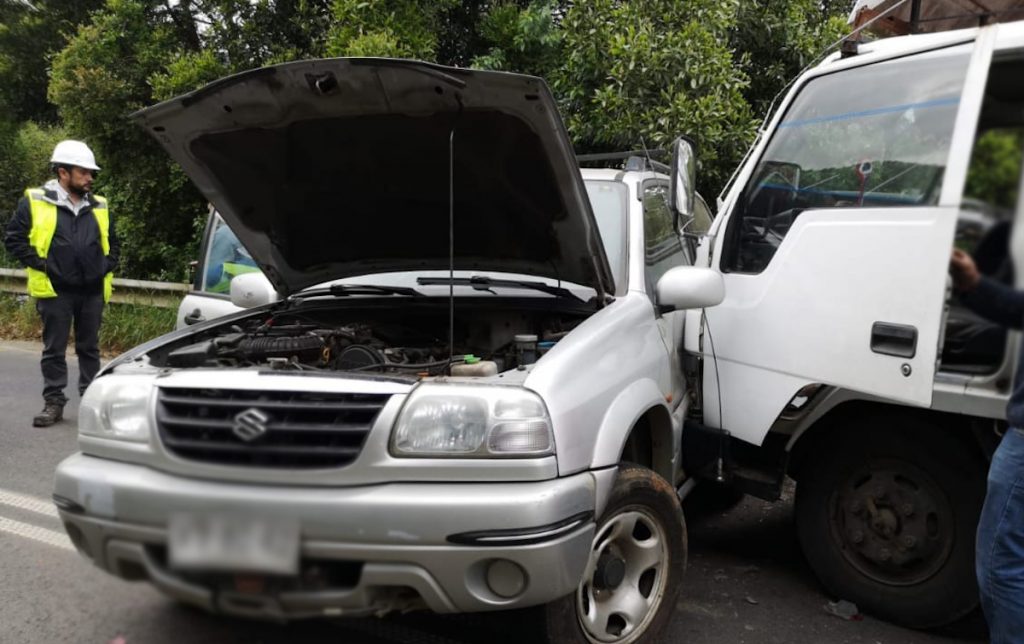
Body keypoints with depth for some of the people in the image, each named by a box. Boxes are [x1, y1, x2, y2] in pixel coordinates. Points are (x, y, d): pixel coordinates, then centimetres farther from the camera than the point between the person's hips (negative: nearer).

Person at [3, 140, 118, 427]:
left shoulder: (99, 207, 11)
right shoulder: (35, 202, -1)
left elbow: (112, 243, 22)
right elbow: (14, 238, -1)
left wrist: (107, 266, 8)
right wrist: (39, 264, -8)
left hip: (93, 291, 3)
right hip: (55, 291, -3)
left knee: (89, 348, 11)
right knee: (54, 349, 5)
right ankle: (54, 402, 14)